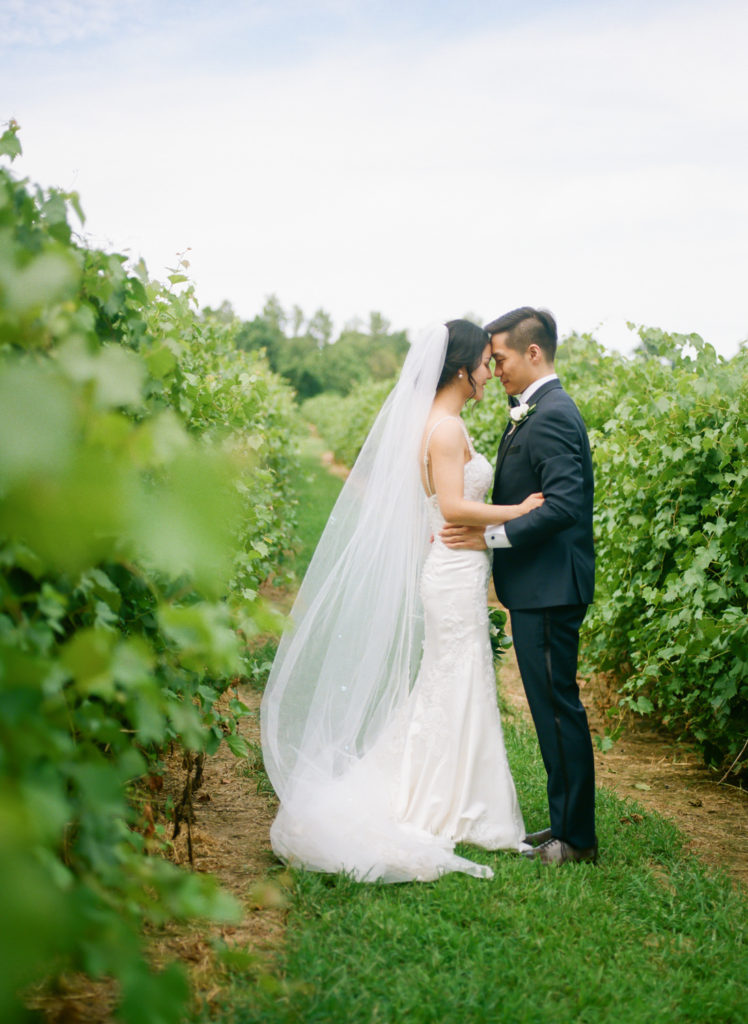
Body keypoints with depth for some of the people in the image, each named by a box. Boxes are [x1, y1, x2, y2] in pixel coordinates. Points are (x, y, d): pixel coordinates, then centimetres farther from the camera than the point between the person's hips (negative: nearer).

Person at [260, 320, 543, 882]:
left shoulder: (443, 422, 13)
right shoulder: (445, 426, -17)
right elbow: (454, 506, -23)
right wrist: (519, 511, -15)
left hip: (454, 571, 10)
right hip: (455, 575, -10)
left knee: (439, 692, 16)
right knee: (456, 694, 0)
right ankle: (448, 816, 11)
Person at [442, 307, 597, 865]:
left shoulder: (552, 415, -17)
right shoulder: (536, 412, 15)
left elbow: (564, 504, -26)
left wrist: (491, 536, -22)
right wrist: (479, 525, 10)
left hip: (549, 590, -11)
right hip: (539, 588, 11)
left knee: (558, 707, -2)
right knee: (553, 708, 15)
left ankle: (577, 838, 8)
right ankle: (566, 824, 25)